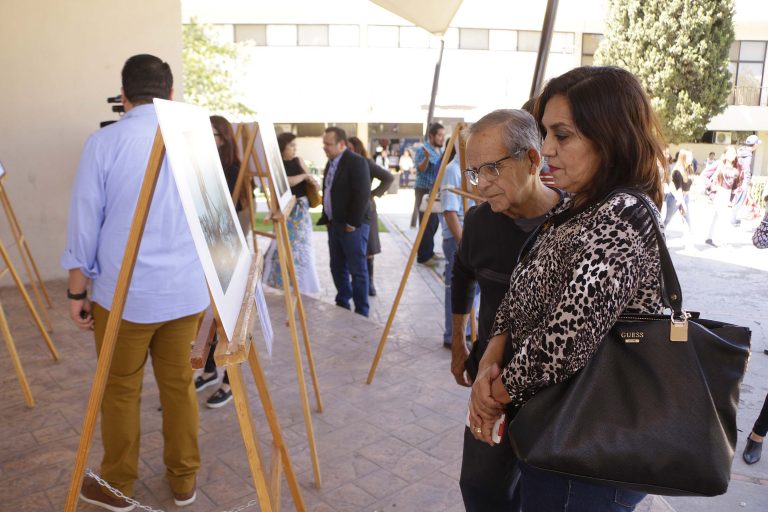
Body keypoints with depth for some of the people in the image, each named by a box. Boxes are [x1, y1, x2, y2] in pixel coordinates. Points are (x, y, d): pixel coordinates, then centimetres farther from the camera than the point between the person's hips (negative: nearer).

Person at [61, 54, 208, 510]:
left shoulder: (104, 142, -8)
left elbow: (85, 223, -5)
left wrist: (78, 290, 6)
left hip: (124, 293, -3)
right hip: (187, 290, 3)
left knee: (121, 392, 13)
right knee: (180, 384, 15)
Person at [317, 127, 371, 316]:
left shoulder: (356, 161, -13)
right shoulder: (331, 163, 15)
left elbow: (362, 194, -19)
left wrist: (353, 223, -18)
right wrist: (326, 218, 14)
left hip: (351, 226, -9)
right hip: (334, 224, 9)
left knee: (357, 270, -1)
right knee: (337, 268, 14)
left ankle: (361, 313, 8)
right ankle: (342, 305, 28)